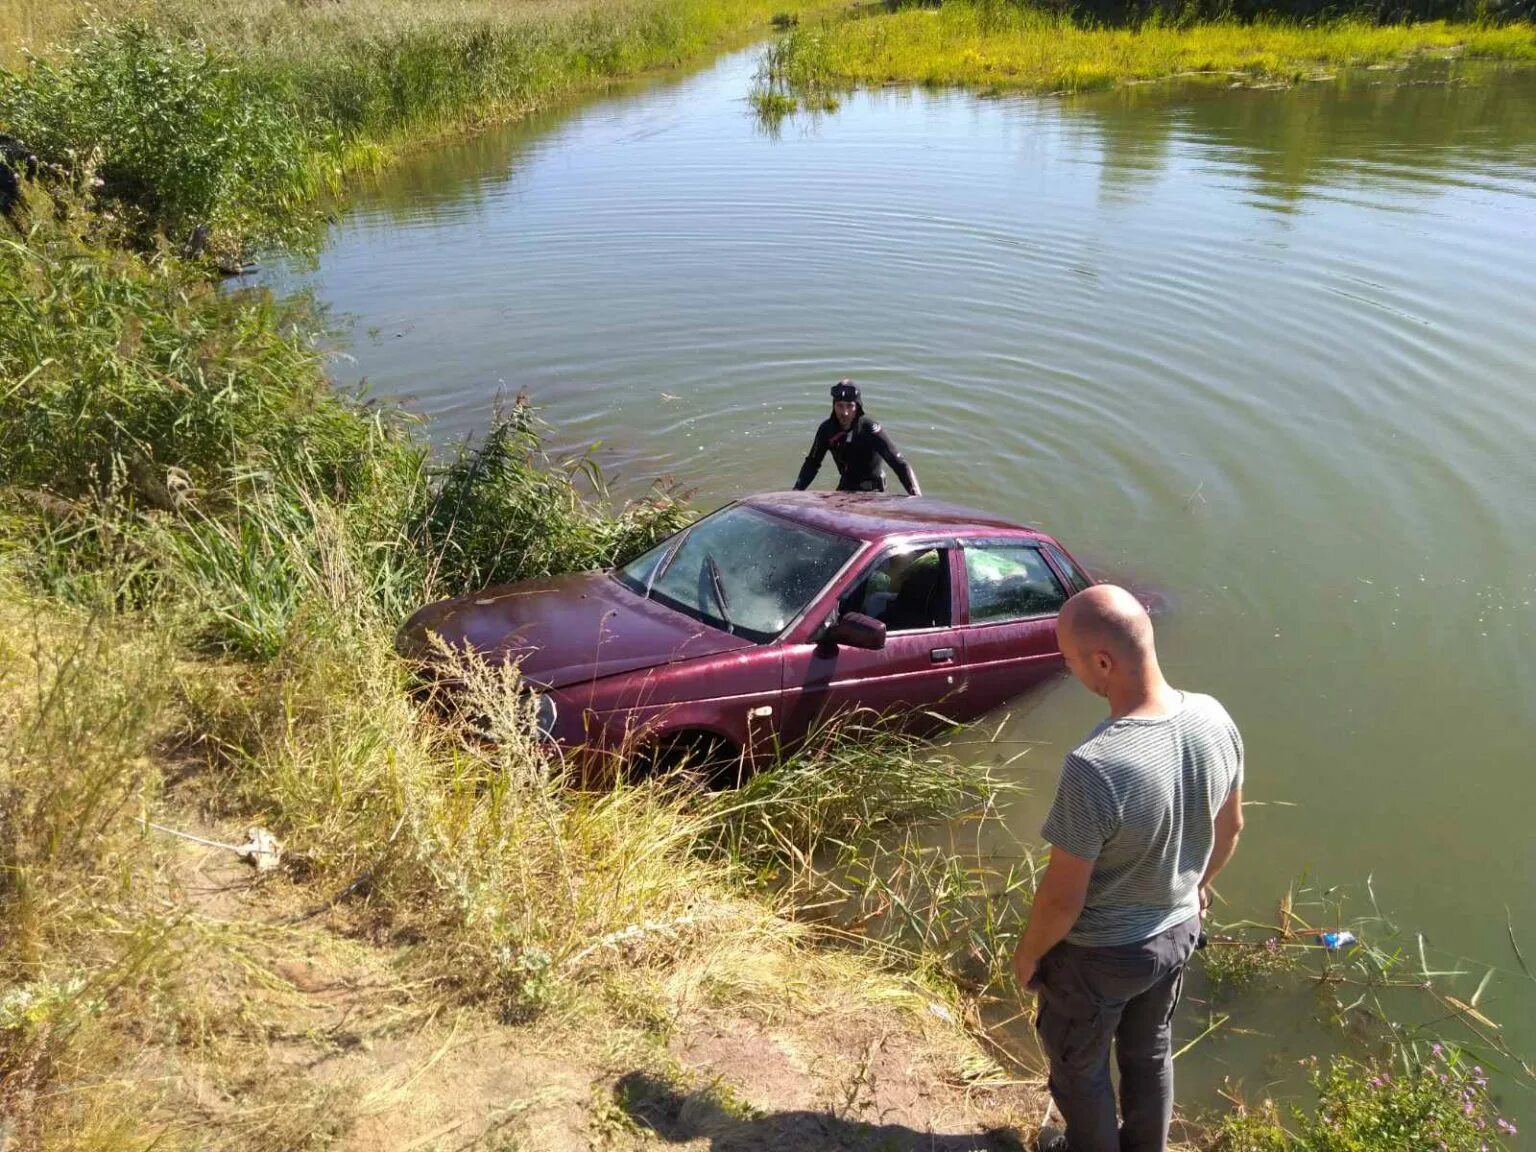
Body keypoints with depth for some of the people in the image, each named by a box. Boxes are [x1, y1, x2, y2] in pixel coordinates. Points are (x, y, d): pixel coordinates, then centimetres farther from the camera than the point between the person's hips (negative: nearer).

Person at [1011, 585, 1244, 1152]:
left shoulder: (1094, 767, -40)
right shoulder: (1215, 719, -19)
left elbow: (1062, 898, -27)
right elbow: (1230, 826, 0)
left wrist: (1027, 953, -7)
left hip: (1098, 954, -6)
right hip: (1177, 931, 6)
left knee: (1078, 1064, 24)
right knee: (1149, 1052, 31)